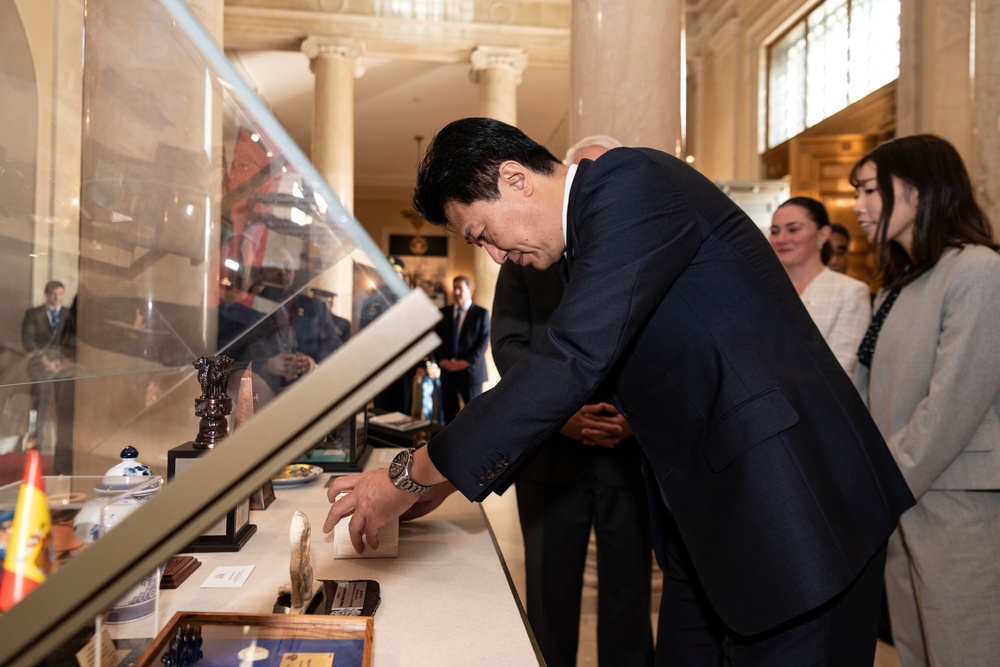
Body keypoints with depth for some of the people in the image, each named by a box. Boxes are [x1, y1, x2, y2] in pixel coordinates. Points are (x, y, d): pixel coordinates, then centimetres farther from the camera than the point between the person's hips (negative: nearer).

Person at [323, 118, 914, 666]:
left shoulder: (629, 182, -16)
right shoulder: (580, 246, 12)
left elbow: (573, 362, -25)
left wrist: (413, 476, -17)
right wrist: (446, 478, 16)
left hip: (795, 501, -9)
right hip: (708, 514, 9)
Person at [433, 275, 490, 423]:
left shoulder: (481, 313, 2)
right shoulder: (443, 312, 13)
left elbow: (484, 341, -5)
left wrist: (466, 362, -14)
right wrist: (441, 360, -6)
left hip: (471, 370, -3)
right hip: (447, 371, 3)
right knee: (448, 413, 5)